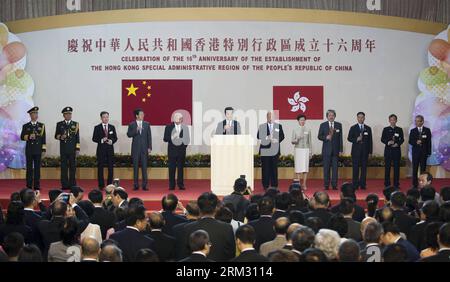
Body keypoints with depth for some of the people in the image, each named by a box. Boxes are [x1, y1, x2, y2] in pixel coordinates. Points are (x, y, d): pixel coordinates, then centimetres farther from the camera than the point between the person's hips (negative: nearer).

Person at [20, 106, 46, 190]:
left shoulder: (41, 125, 8)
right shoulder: (26, 126, 6)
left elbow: (43, 138, 6)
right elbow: (22, 137, 1)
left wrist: (44, 149, 0)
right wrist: (29, 137, -18)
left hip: (38, 150, 1)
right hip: (29, 150, -1)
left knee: (37, 168, 1)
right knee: (29, 168, 1)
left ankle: (37, 186, 5)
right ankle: (29, 186, 4)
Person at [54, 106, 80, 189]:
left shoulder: (75, 124, 9)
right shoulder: (59, 124, 9)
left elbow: (77, 137, 6)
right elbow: (56, 136, 9)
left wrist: (77, 149, -1)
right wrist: (61, 137, -14)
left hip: (72, 149, 0)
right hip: (63, 149, 0)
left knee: (73, 167, 0)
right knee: (64, 167, 1)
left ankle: (72, 185, 4)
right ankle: (64, 185, 4)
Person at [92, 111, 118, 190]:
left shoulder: (112, 127, 10)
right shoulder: (97, 128, 3)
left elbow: (115, 138, 10)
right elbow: (94, 139, 0)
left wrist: (112, 141, -11)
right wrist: (101, 140, -16)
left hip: (110, 149, 2)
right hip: (101, 149, -2)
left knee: (111, 168, 2)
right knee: (100, 168, 1)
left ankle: (110, 184, 9)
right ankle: (101, 185, 7)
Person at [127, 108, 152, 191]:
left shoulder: (147, 124, 8)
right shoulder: (132, 125, 4)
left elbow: (149, 136, 6)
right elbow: (129, 134, -4)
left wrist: (149, 147, 0)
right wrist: (136, 130, -18)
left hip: (144, 148, 1)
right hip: (135, 148, -1)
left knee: (144, 167, 0)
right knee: (135, 167, 2)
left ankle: (144, 185, 3)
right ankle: (136, 185, 7)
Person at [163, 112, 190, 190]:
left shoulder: (185, 128, 5)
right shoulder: (168, 127, 3)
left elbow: (187, 139, 8)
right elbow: (165, 139, -1)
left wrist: (184, 145, -6)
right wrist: (172, 137, -17)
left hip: (181, 151, 1)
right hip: (172, 151, -1)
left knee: (180, 168, 4)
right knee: (172, 168, 1)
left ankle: (180, 184, 9)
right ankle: (171, 185, 4)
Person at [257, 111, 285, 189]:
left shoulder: (279, 126, 11)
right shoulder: (262, 126, 8)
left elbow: (282, 136, 6)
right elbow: (258, 136, 0)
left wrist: (277, 140, -12)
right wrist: (266, 138, -15)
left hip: (275, 150, 1)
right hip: (265, 150, -1)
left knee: (274, 168, 3)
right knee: (265, 168, 0)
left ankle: (274, 185, 8)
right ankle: (265, 185, 4)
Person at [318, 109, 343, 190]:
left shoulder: (339, 125, 7)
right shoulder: (323, 125, 5)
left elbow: (340, 138, 6)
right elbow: (319, 136, 5)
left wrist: (341, 149, 1)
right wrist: (326, 137, -16)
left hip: (335, 150, 1)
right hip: (326, 149, -1)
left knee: (335, 167, -1)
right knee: (326, 168, 2)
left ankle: (334, 185, 3)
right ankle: (326, 185, 6)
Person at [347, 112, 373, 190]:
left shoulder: (368, 128, 11)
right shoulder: (353, 128, 7)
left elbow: (370, 141, 9)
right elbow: (349, 138, 2)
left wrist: (370, 152, 3)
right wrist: (356, 139, -16)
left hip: (365, 151, 2)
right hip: (356, 151, -2)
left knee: (364, 168, 0)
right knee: (355, 168, -2)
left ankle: (362, 185, 5)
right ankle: (355, 185, 1)